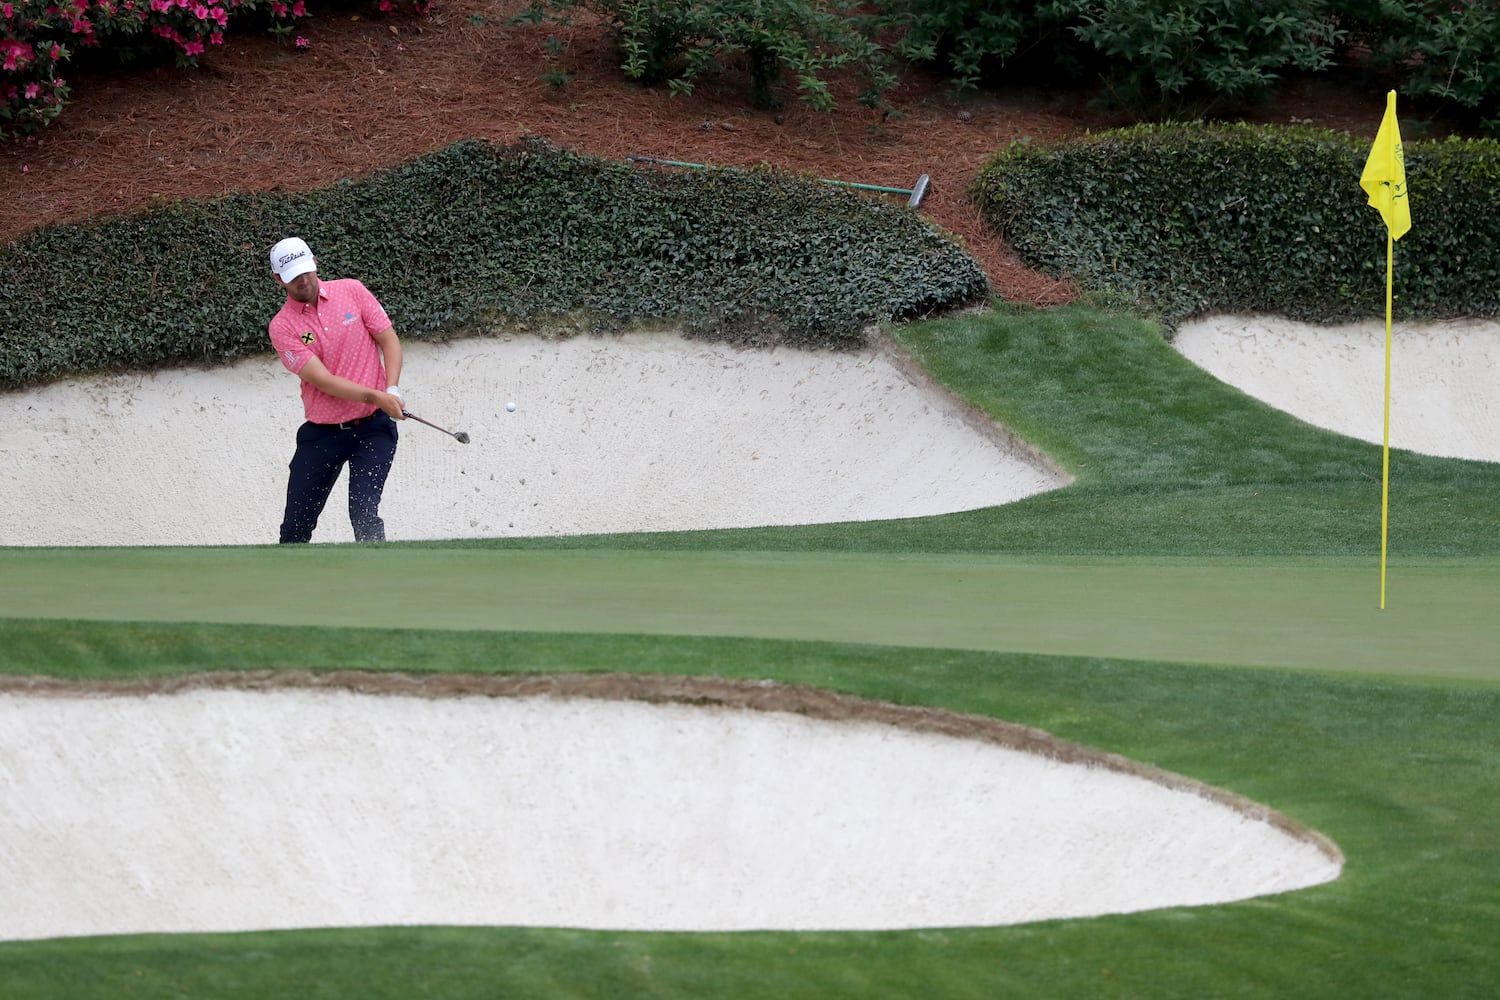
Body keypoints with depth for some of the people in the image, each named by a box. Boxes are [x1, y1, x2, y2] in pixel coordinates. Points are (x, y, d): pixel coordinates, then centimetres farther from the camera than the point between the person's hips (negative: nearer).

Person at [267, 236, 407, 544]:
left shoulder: (351, 291, 0)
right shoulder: (282, 327, -6)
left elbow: (389, 339, 2)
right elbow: (322, 380, -15)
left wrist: (392, 390, -15)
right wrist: (376, 396, -25)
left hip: (372, 426, -1)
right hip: (321, 433, 1)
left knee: (364, 513, -17)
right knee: (295, 527, 4)